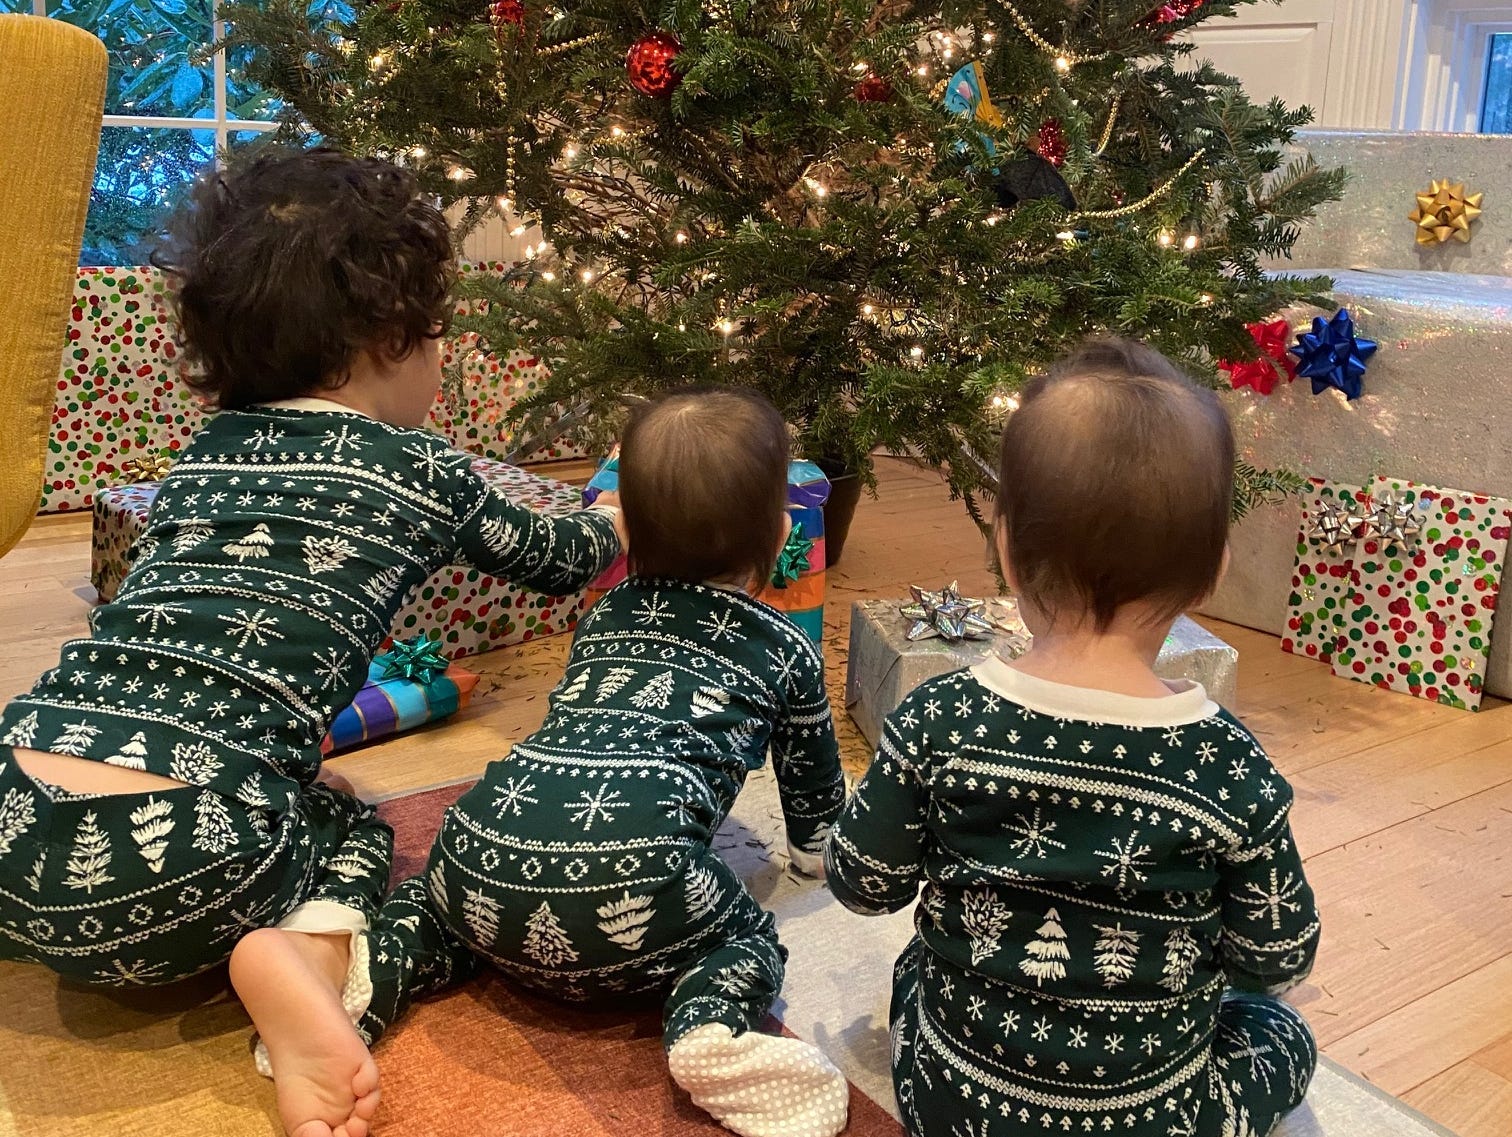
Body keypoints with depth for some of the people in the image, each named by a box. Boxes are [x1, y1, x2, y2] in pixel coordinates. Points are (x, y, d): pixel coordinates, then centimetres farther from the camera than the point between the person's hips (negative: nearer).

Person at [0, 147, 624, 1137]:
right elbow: (556, 557, 22)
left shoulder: (207, 451, 15)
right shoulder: (422, 470, 4)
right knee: (351, 826, 23)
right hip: (171, 864, -5)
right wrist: (616, 524, 44)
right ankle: (306, 954, -5)